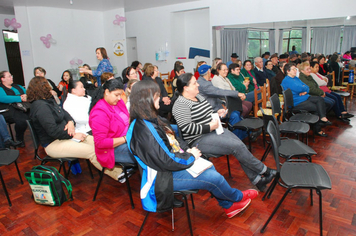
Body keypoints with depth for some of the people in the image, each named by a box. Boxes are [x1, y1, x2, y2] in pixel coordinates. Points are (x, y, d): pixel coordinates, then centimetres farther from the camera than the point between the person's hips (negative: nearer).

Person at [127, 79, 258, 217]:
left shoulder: (151, 119, 2)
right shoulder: (143, 129, -28)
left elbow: (172, 139, 14)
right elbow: (166, 161, -27)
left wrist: (187, 150, -3)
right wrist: (191, 156, -13)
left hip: (174, 161, 10)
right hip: (164, 176, -10)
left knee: (209, 167, 12)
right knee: (214, 177, -6)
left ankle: (229, 206, 28)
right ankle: (238, 197, 25)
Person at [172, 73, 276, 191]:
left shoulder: (198, 96, 13)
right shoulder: (180, 104, -15)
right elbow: (187, 128, -24)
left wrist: (217, 113, 8)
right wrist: (210, 127, -21)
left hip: (214, 130, 9)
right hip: (200, 140, -9)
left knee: (240, 145, -8)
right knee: (237, 146, -18)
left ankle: (256, 179, 0)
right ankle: (264, 171, 1)